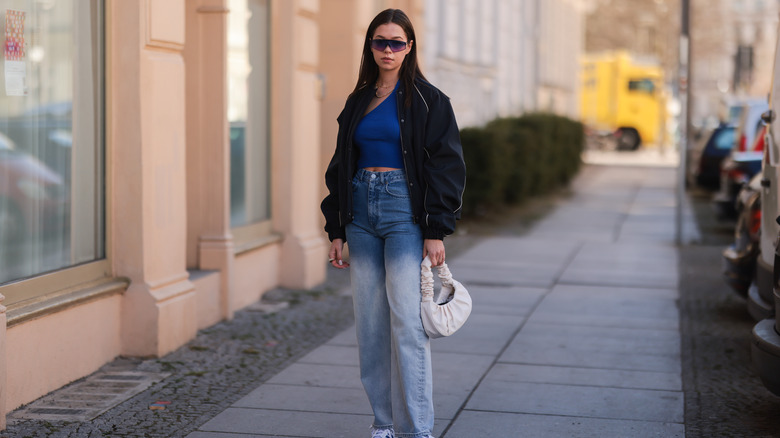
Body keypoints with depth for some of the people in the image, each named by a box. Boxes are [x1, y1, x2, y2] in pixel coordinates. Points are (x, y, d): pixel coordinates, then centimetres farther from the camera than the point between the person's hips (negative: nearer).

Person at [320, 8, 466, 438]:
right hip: (361, 210, 5)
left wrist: (436, 231, -11)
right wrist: (336, 230, 11)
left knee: (407, 321, -10)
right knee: (370, 323, 5)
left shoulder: (427, 100, -1)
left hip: (405, 212, -5)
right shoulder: (358, 102, 14)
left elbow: (446, 166, -4)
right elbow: (341, 166, 17)